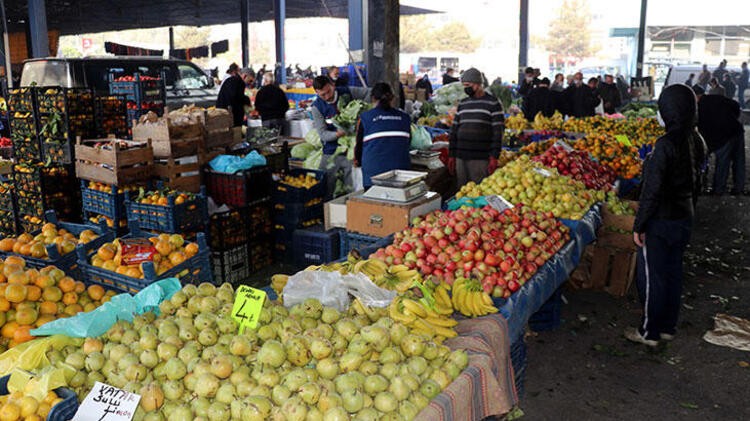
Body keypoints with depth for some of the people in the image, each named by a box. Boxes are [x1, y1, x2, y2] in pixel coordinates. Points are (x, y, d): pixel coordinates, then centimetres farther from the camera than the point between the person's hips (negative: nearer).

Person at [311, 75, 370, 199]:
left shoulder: (346, 92, -4)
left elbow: (369, 93, 6)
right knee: (326, 192, 3)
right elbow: (323, 134, -11)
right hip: (331, 153, 0)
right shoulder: (317, 107, -7)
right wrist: (339, 134, -30)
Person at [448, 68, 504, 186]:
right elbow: (454, 130, 17)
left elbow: (498, 132, -5)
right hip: (460, 158, 5)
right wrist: (451, 155, 11)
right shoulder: (462, 104, 15)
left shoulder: (493, 104, -1)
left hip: (481, 159, -5)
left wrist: (494, 157, -12)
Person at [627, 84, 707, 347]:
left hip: (660, 221, -8)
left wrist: (639, 226, -14)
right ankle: (668, 327, 31)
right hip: (684, 218, 8)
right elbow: (696, 182, 11)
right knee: (673, 271, 18)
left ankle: (649, 332, 17)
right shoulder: (696, 141, 1)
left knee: (652, 276, 5)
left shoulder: (666, 145, -23)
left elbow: (651, 190, -22)